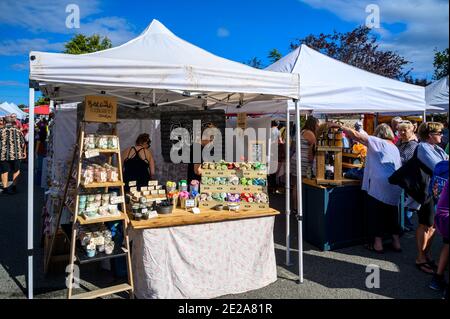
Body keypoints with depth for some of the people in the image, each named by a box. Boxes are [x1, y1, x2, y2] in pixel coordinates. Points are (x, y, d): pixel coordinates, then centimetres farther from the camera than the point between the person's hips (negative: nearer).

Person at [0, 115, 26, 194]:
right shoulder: (17, 130, 0)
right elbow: (23, 143, 4)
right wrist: (24, 152, 17)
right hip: (15, 154, 0)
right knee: (16, 171, 16)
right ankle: (14, 186, 11)